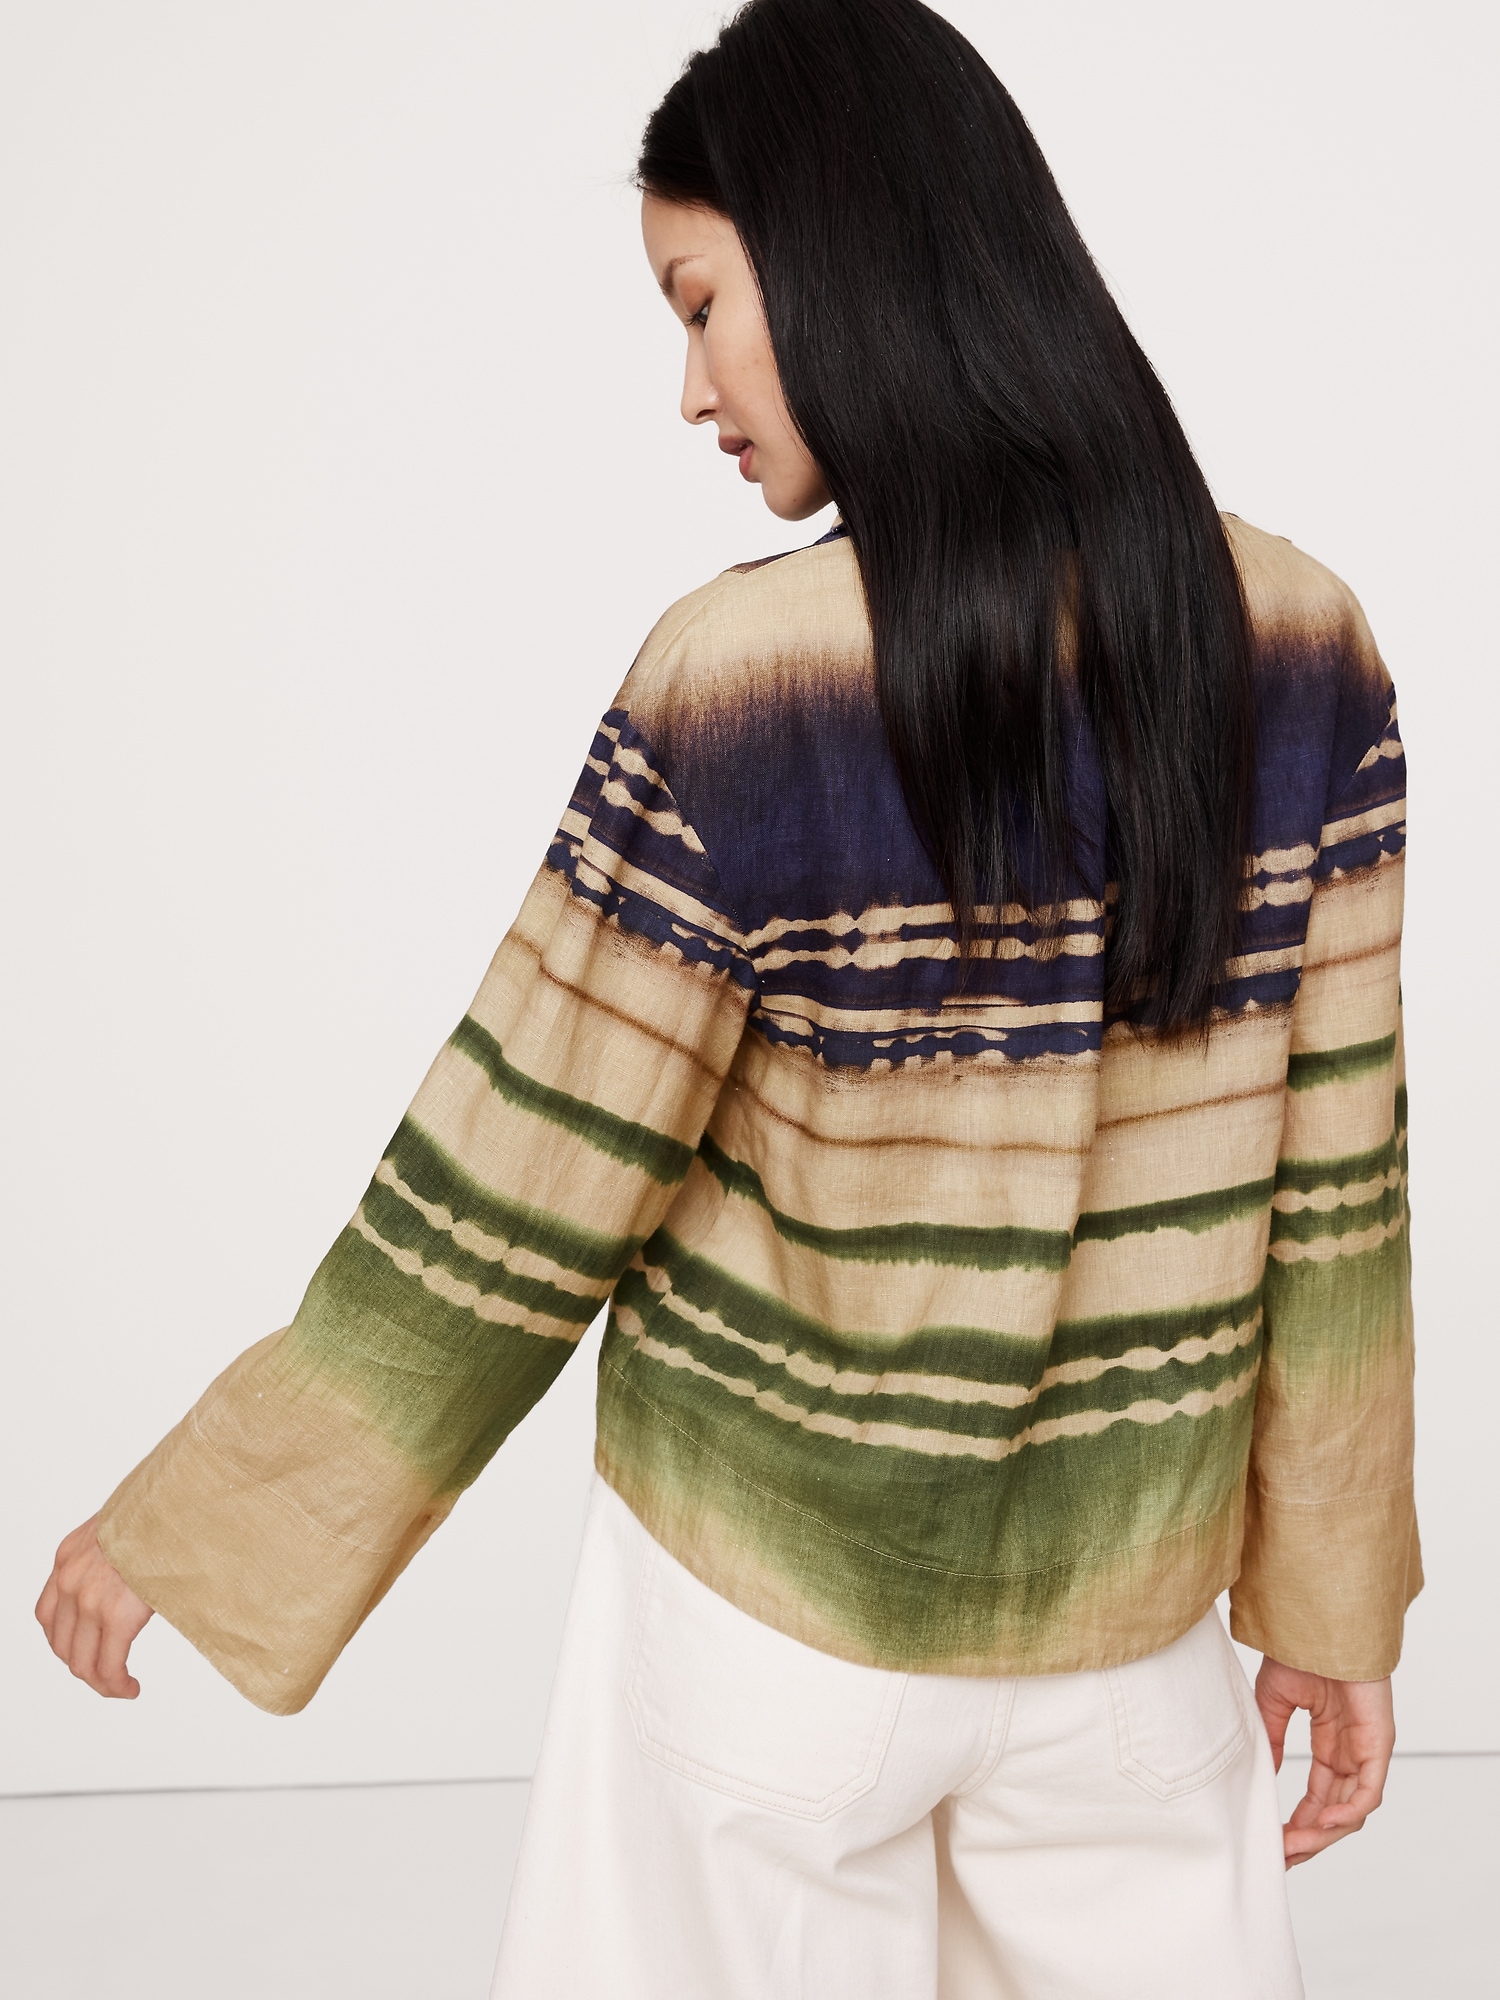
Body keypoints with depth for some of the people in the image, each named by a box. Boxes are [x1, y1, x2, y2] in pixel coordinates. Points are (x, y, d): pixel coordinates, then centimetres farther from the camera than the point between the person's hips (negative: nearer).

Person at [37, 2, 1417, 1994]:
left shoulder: (742, 686, -22)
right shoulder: (1299, 642, -9)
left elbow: (510, 1204, -16)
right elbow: (1331, 1184, -4)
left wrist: (181, 1531, -2)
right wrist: (1335, 1598, 8)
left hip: (773, 1608, -3)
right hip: (1126, 1604, 4)